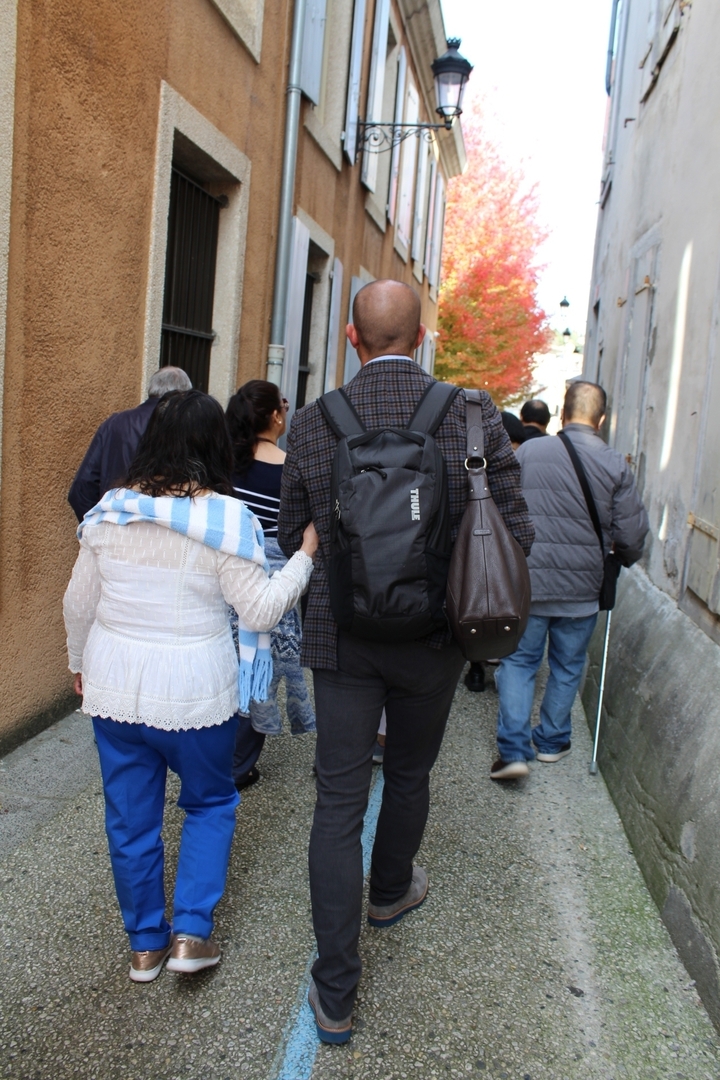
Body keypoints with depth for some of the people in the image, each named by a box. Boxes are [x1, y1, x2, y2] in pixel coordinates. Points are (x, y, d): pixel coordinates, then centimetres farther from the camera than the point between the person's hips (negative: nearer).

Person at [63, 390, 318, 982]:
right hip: (195, 689, -3)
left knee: (131, 816, 16)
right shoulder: (224, 517, -14)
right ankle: (191, 933, 16)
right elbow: (261, 611, -13)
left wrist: (81, 663, 22)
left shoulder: (111, 510, -1)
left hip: (116, 684, 4)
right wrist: (306, 555, -1)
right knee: (211, 802, 20)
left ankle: (146, 944, 30)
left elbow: (79, 602, 6)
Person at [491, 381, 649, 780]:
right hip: (581, 587, 1)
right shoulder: (616, 465, -6)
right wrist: (623, 559, 19)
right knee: (567, 668, 18)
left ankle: (513, 748, 0)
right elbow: (632, 534, -4)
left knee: (518, 661, 10)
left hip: (526, 582, 0)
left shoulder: (527, 451, -4)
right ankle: (551, 740, 32)